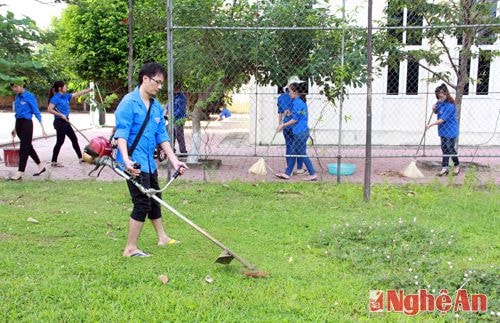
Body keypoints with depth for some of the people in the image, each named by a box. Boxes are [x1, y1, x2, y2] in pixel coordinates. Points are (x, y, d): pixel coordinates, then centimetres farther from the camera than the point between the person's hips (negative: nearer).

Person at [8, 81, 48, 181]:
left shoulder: (29, 96, -11)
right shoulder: (17, 97, 9)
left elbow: (37, 113, -11)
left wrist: (43, 129, -15)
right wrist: (15, 128, 23)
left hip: (27, 123, -8)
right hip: (18, 123, 8)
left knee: (24, 148, -5)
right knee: (28, 146, 14)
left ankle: (20, 173, -4)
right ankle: (41, 166, 27)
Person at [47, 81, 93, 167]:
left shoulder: (66, 96, 10)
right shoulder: (56, 98, -14)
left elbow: (78, 93, 18)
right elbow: (49, 109, -21)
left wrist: (90, 90, 19)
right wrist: (61, 115, -23)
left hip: (65, 122, 9)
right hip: (59, 122, -9)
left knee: (74, 139, 13)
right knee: (60, 142, -4)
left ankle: (80, 157, 23)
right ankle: (53, 162, 4)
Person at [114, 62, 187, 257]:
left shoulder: (157, 107, 9)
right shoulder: (129, 102, -14)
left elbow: (162, 136, 10)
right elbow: (121, 132, -20)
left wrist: (174, 161, 4)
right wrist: (126, 159, -33)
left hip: (149, 163, 9)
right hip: (134, 164, -9)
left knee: (154, 199, 21)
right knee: (142, 203, -7)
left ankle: (162, 238, 39)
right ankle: (130, 248, 5)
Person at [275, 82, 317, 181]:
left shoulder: (297, 103, -16)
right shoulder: (302, 102, 13)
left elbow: (295, 120, -17)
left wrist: (283, 125, -8)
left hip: (300, 133, -10)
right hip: (300, 132, 10)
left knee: (302, 154, -1)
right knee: (293, 152, 13)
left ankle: (313, 174, 5)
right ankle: (287, 173, 19)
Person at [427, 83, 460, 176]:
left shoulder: (450, 105, -23)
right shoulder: (440, 102, 2)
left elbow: (442, 119, -25)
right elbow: (436, 112, 19)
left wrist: (431, 124, -24)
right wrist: (434, 109, -3)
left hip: (450, 131, -8)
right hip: (443, 130, 8)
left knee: (450, 149, 0)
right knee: (444, 148, 9)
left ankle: (457, 165, 21)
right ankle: (445, 168, 15)